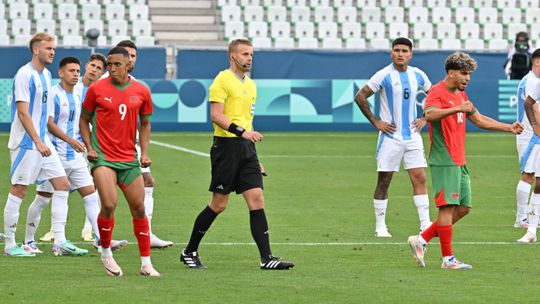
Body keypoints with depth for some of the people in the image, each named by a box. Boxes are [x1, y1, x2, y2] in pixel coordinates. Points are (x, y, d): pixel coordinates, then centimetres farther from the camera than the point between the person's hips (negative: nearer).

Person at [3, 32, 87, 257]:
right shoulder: (25, 75, -13)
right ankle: (10, 245, 3)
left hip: (42, 141, 9)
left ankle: (60, 242, 4)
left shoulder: (46, 75, 14)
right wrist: (38, 143, -23)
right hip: (25, 143, -9)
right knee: (19, 190, -3)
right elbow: (23, 113, -19)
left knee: (62, 185, 4)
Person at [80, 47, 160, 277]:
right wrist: (89, 147, -6)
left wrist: (144, 152, 4)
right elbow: (84, 120, 8)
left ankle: (146, 264, 12)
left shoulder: (141, 91, 4)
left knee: (139, 209, 3)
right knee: (109, 204, -20)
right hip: (102, 156, -3)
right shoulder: (96, 89, -2)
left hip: (129, 159, 3)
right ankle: (106, 253, 2)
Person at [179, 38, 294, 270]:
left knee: (256, 200, -3)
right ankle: (189, 252, 12)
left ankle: (266, 258, -7)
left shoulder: (250, 85, 18)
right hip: (226, 145, -7)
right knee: (219, 204, -2)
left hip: (246, 148, 7)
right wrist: (241, 131, -26)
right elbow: (216, 115, -16)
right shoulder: (222, 80, -7)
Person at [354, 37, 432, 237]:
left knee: (419, 178, -3)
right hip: (390, 136, -4)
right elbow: (360, 97, -8)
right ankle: (380, 226, 9)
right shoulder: (384, 76, -8)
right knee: (384, 181, 1)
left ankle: (425, 224, -2)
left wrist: (424, 119, 9)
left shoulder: (418, 75, 6)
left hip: (412, 136, 4)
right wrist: (375, 122, -9)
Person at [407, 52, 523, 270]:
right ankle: (448, 258, -5)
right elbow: (429, 114, -30)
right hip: (444, 161, -9)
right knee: (448, 206, -9)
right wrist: (457, 109, -41)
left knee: (463, 208, 8)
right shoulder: (437, 92, -10)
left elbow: (478, 119, 28)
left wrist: (509, 128, 21)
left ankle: (421, 240, 15)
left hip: (459, 162, 9)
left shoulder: (460, 94, 19)